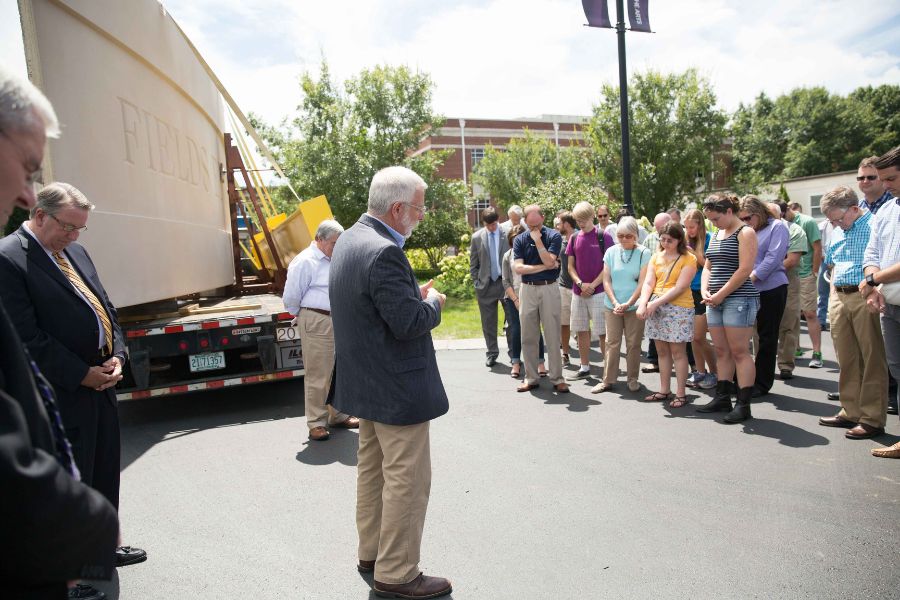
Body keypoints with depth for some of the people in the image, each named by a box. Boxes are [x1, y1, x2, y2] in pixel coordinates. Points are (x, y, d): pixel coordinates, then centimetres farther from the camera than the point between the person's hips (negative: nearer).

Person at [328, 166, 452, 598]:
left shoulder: (350, 238, 6)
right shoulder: (383, 253, -26)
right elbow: (409, 323, -27)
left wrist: (414, 294, 7)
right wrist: (432, 302, -8)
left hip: (366, 381, 11)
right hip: (396, 387, -10)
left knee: (372, 468, 21)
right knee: (407, 480, 3)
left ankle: (372, 552, 37)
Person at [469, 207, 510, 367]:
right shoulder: (477, 237, 3)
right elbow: (473, 264, 8)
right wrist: (477, 282, 1)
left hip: (507, 282, -1)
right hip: (486, 285, 2)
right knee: (488, 322, 8)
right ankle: (492, 353, 21)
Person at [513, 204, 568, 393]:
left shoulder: (553, 236, -2)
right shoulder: (519, 240, 5)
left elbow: (549, 261, -15)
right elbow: (518, 267, -8)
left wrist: (538, 240, -14)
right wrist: (544, 267, -11)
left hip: (549, 289, -2)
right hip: (527, 290, 2)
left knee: (553, 337, 1)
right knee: (528, 338, 6)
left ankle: (557, 379, 9)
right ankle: (531, 378, 17)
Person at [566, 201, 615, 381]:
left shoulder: (603, 236, -5)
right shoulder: (574, 238, 8)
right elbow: (570, 266, 9)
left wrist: (592, 285, -12)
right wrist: (581, 284, -7)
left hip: (598, 291, -5)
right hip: (578, 291, 5)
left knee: (603, 332, -3)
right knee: (581, 330, 11)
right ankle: (584, 368, 22)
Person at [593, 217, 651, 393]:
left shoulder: (644, 253, -5)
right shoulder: (611, 252, 2)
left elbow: (643, 282, -9)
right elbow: (606, 280, 2)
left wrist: (628, 304, -15)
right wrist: (615, 302, -9)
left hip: (634, 306, -2)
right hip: (612, 305, 2)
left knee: (633, 344, 6)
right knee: (612, 343, 5)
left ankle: (632, 379, 19)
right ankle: (608, 380, 12)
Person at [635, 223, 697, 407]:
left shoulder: (688, 259, -4)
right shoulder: (656, 257, 12)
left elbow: (680, 288, -13)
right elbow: (648, 283, 3)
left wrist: (656, 303, -18)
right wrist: (643, 303, -14)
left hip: (679, 308, -5)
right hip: (655, 308, 5)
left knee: (677, 351, -2)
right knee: (662, 350, 10)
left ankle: (681, 394, 5)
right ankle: (664, 391, 19)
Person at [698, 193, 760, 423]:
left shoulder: (745, 233, -6)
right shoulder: (716, 235, 17)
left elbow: (745, 270, -15)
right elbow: (708, 267, 19)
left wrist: (721, 295, -14)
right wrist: (705, 291, 2)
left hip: (738, 299, -7)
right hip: (715, 301, 8)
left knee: (739, 352, -5)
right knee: (721, 352, 10)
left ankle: (743, 404, 0)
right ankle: (722, 398, 18)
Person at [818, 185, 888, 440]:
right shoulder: (837, 233, 15)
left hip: (865, 297, -7)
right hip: (839, 298, 7)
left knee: (872, 359, -1)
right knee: (847, 359, 12)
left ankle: (872, 419, 6)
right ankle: (851, 412, 22)